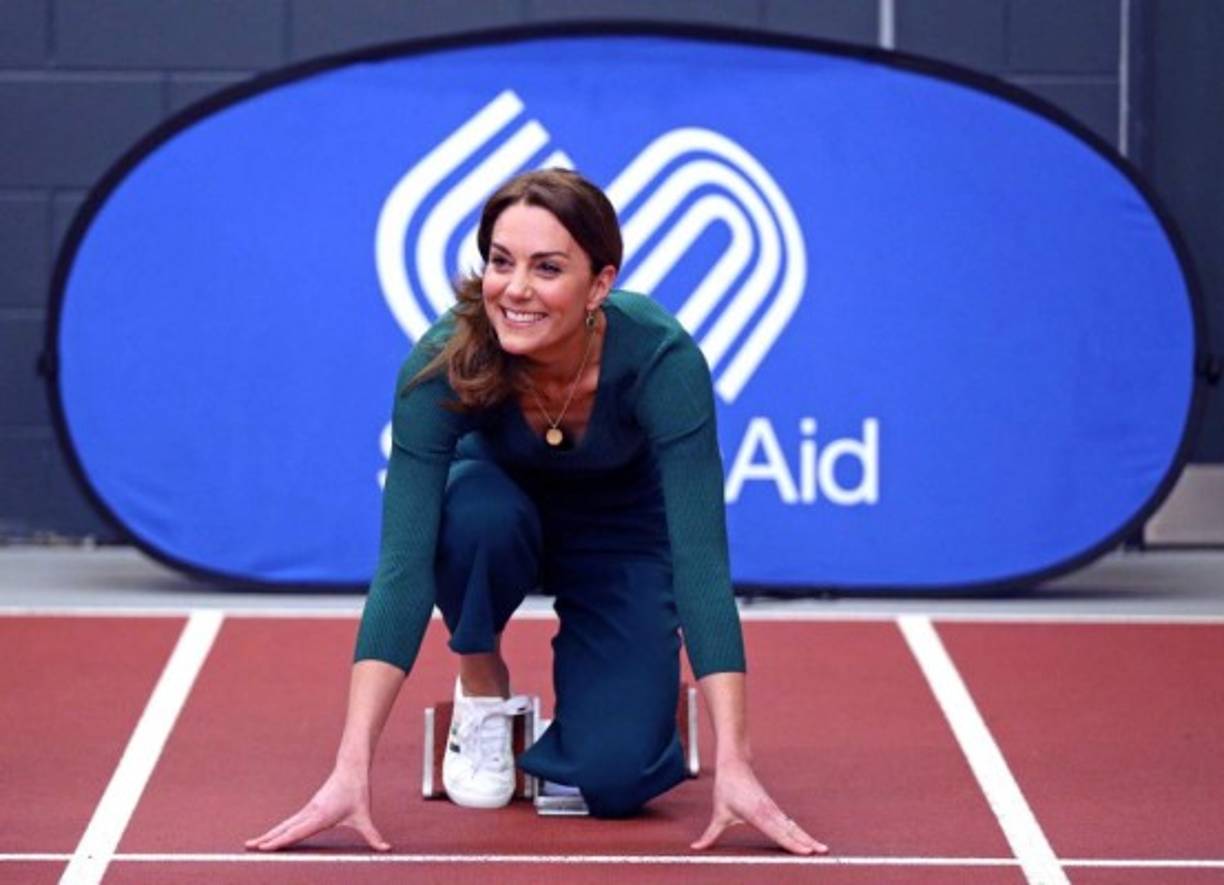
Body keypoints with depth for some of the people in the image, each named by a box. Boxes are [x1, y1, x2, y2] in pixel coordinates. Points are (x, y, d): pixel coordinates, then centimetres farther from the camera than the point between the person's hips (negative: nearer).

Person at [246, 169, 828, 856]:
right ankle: (483, 693, -7)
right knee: (476, 512, -37)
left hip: (623, 533, -1)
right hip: (507, 497, 1)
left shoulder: (663, 358, -37)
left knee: (611, 779, -22)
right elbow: (404, 564, -38)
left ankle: (648, 695, 13)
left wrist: (734, 768, -48)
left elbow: (701, 558, -40)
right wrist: (352, 770, -46)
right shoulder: (445, 360, -34)